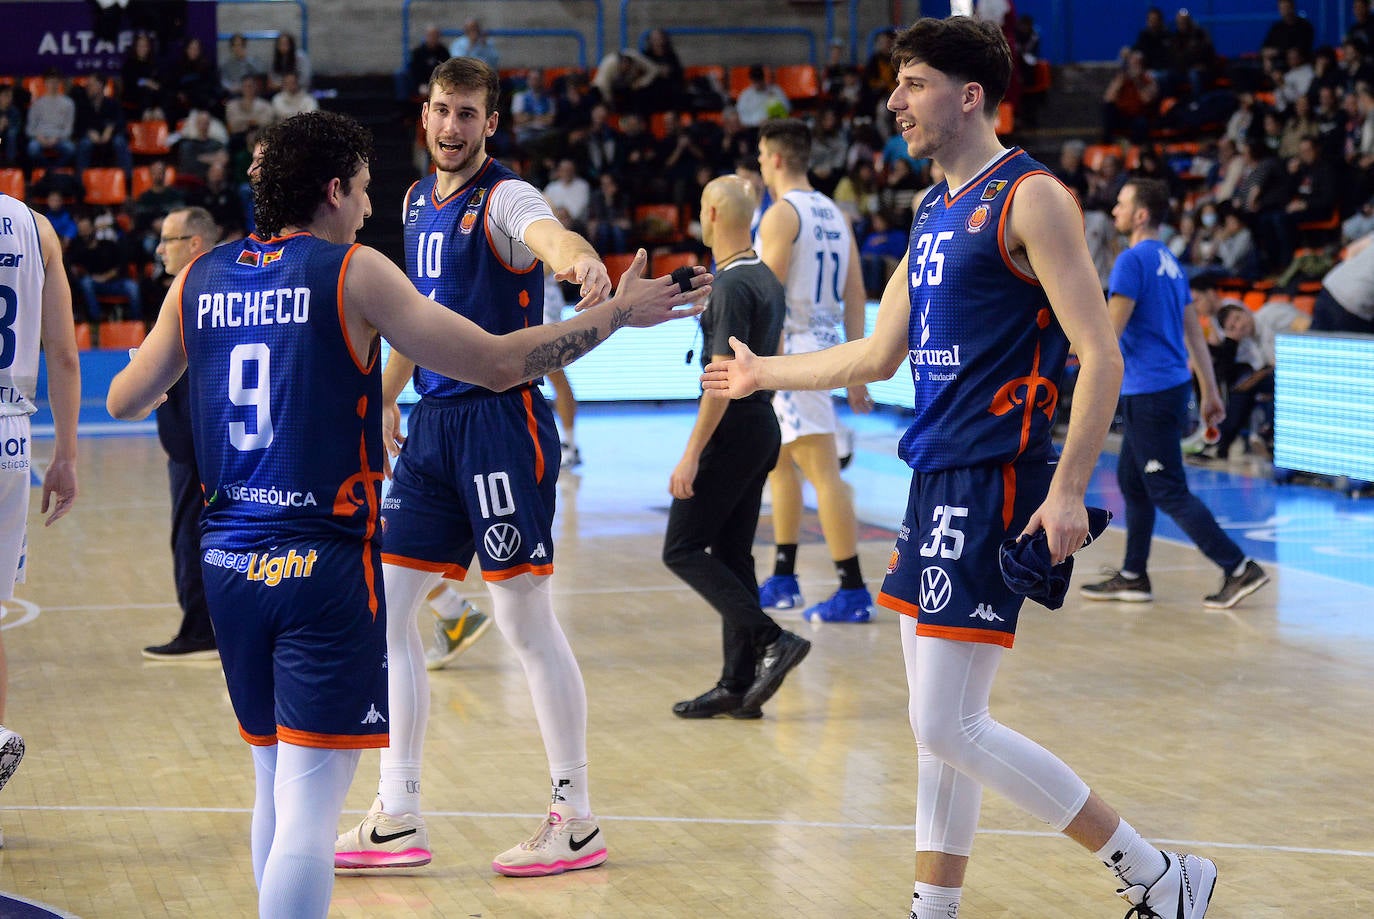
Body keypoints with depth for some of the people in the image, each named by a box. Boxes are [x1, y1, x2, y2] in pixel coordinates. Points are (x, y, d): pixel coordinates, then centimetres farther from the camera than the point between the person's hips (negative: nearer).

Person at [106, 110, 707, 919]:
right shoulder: (353, 273, -7)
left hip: (229, 565, 6)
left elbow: (123, 402, 16)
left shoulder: (198, 280, 8)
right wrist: (618, 313, 2)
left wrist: (155, 351, 37)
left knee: (277, 786, 20)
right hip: (325, 564, -6)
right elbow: (497, 364, -9)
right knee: (309, 807, -7)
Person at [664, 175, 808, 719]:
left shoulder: (730, 286, -17)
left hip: (731, 429, -9)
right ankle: (739, 685, 11)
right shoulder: (767, 279, 13)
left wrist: (691, 455, -21)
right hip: (763, 425, 9)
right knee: (732, 555, 11)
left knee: (682, 550, -4)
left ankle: (772, 640, -11)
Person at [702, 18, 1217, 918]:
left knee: (951, 728, -10)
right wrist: (761, 372, 36)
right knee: (942, 725, 10)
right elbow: (877, 355, 27)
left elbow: (1101, 355, -15)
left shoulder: (1031, 198, -9)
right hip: (937, 477, 9)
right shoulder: (935, 213, 17)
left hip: (996, 481, -9)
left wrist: (1068, 489, -22)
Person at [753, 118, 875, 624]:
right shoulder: (836, 215, 14)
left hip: (792, 351, -9)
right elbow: (856, 298, 13)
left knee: (822, 470, -9)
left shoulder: (781, 214, -12)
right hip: (825, 345, 9)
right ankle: (783, 581, 25)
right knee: (778, 462, 20)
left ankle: (854, 591, -9)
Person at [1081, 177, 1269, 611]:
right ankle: (1132, 577, 21)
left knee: (1170, 493, -7)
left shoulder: (1133, 260, -14)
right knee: (1131, 481, 17)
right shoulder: (1169, 262, 14)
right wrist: (1210, 393, 20)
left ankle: (1240, 568, -10)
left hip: (1150, 393, -9)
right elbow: (1194, 332, 17)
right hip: (1171, 385, 9)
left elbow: (1111, 330, -17)